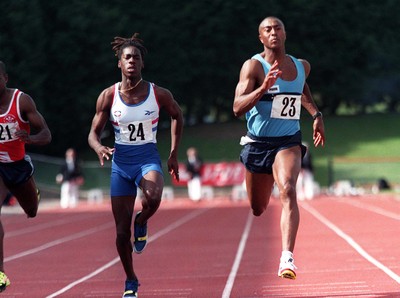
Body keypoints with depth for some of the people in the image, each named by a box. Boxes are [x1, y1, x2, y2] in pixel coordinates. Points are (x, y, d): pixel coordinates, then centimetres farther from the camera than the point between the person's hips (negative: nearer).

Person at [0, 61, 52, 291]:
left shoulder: (22, 101, -16)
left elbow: (46, 135, -15)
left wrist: (31, 139, -37)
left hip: (19, 166, 1)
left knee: (32, 211, 25)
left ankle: (34, 194, 65)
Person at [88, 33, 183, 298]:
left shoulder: (159, 94, -6)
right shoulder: (109, 96, -5)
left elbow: (177, 116, 13)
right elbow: (94, 132, 1)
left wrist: (174, 155, 10)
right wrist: (99, 148, -23)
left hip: (148, 159, -1)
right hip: (121, 161, 1)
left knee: (153, 197, -36)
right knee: (122, 231, 1)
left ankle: (142, 223, 1)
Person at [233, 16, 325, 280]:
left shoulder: (302, 66, 4)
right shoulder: (253, 66, -11)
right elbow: (238, 108, -23)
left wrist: (316, 114, 17)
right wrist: (263, 88, -36)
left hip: (288, 142, 1)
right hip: (257, 143, -1)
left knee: (288, 191, -27)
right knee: (258, 209, 12)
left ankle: (287, 258, -37)